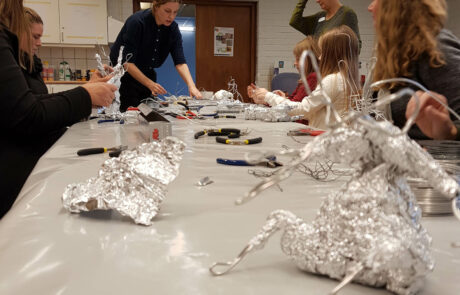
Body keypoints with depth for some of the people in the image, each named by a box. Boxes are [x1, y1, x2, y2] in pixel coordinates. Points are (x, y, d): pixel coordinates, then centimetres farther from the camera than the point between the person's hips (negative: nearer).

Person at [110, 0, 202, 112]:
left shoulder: (173, 28, -8)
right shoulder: (137, 22, -23)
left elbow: (180, 62, -14)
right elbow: (127, 62, -26)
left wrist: (191, 86, -30)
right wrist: (150, 84, -37)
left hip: (147, 76, 5)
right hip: (124, 76, -5)